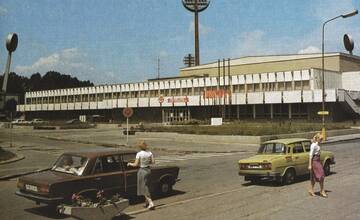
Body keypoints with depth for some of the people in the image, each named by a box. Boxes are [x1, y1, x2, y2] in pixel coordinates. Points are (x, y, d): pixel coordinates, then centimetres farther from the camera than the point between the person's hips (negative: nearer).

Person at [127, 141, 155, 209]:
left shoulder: (139, 154, -15)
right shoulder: (150, 153, -1)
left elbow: (135, 164, -15)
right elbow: (153, 162, 1)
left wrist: (129, 164, 3)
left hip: (142, 171, -6)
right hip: (148, 170, 6)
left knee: (144, 188, 1)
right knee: (147, 187, 19)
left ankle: (151, 203, -6)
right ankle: (147, 203, 27)